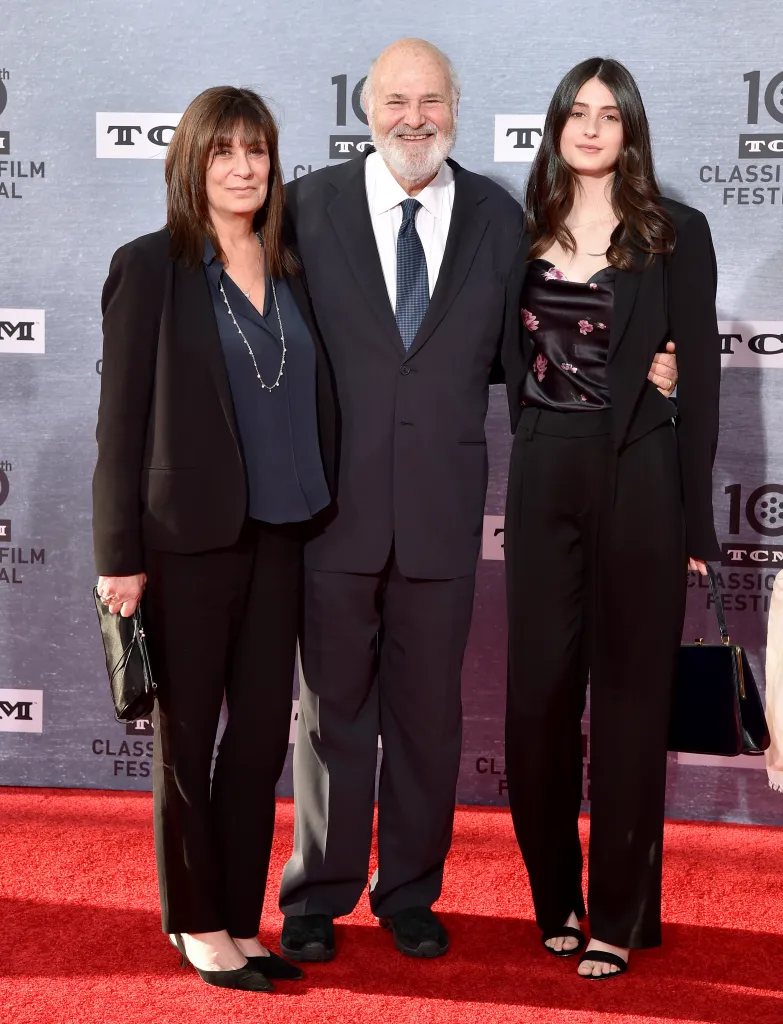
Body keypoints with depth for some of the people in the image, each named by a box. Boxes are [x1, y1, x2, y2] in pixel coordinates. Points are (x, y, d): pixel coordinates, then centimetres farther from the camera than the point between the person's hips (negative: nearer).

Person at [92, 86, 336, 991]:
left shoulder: (287, 272, 11)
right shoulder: (151, 267, -5)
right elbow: (121, 418, -7)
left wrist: (318, 515, 7)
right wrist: (119, 556, -11)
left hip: (277, 535, 5)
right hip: (187, 537, -5)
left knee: (263, 731, 9)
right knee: (187, 737, 8)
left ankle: (241, 922, 22)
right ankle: (198, 925, 23)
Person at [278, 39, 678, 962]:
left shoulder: (497, 218, 5)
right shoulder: (309, 206, 1)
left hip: (442, 505, 1)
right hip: (335, 502, -1)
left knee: (428, 711, 11)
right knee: (332, 705, 10)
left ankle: (410, 893, 29)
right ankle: (318, 896, 26)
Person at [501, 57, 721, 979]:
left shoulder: (675, 234, 0)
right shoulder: (525, 232, 9)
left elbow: (700, 378, -2)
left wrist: (694, 521, -7)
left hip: (637, 480, -3)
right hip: (542, 481, 3)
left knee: (629, 695, 4)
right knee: (537, 691, 5)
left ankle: (619, 918, 15)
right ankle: (554, 895, 22)